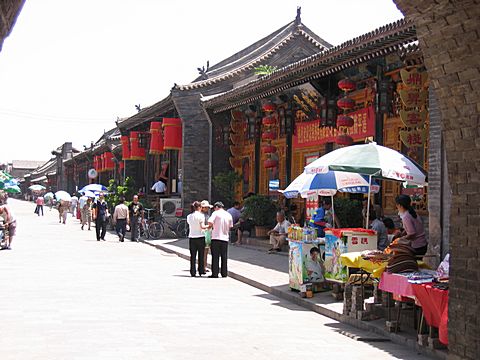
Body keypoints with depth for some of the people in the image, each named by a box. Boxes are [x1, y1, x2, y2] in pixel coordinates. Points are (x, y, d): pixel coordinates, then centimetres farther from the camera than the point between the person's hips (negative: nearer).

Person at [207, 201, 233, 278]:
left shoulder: (216, 213, -4)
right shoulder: (229, 215, 10)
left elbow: (210, 222, -17)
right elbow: (230, 227, 14)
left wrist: (211, 226, 4)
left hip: (216, 237, -4)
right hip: (225, 238, 4)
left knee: (215, 257, 0)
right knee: (224, 257, 10)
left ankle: (215, 273, -1)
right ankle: (224, 273, 11)